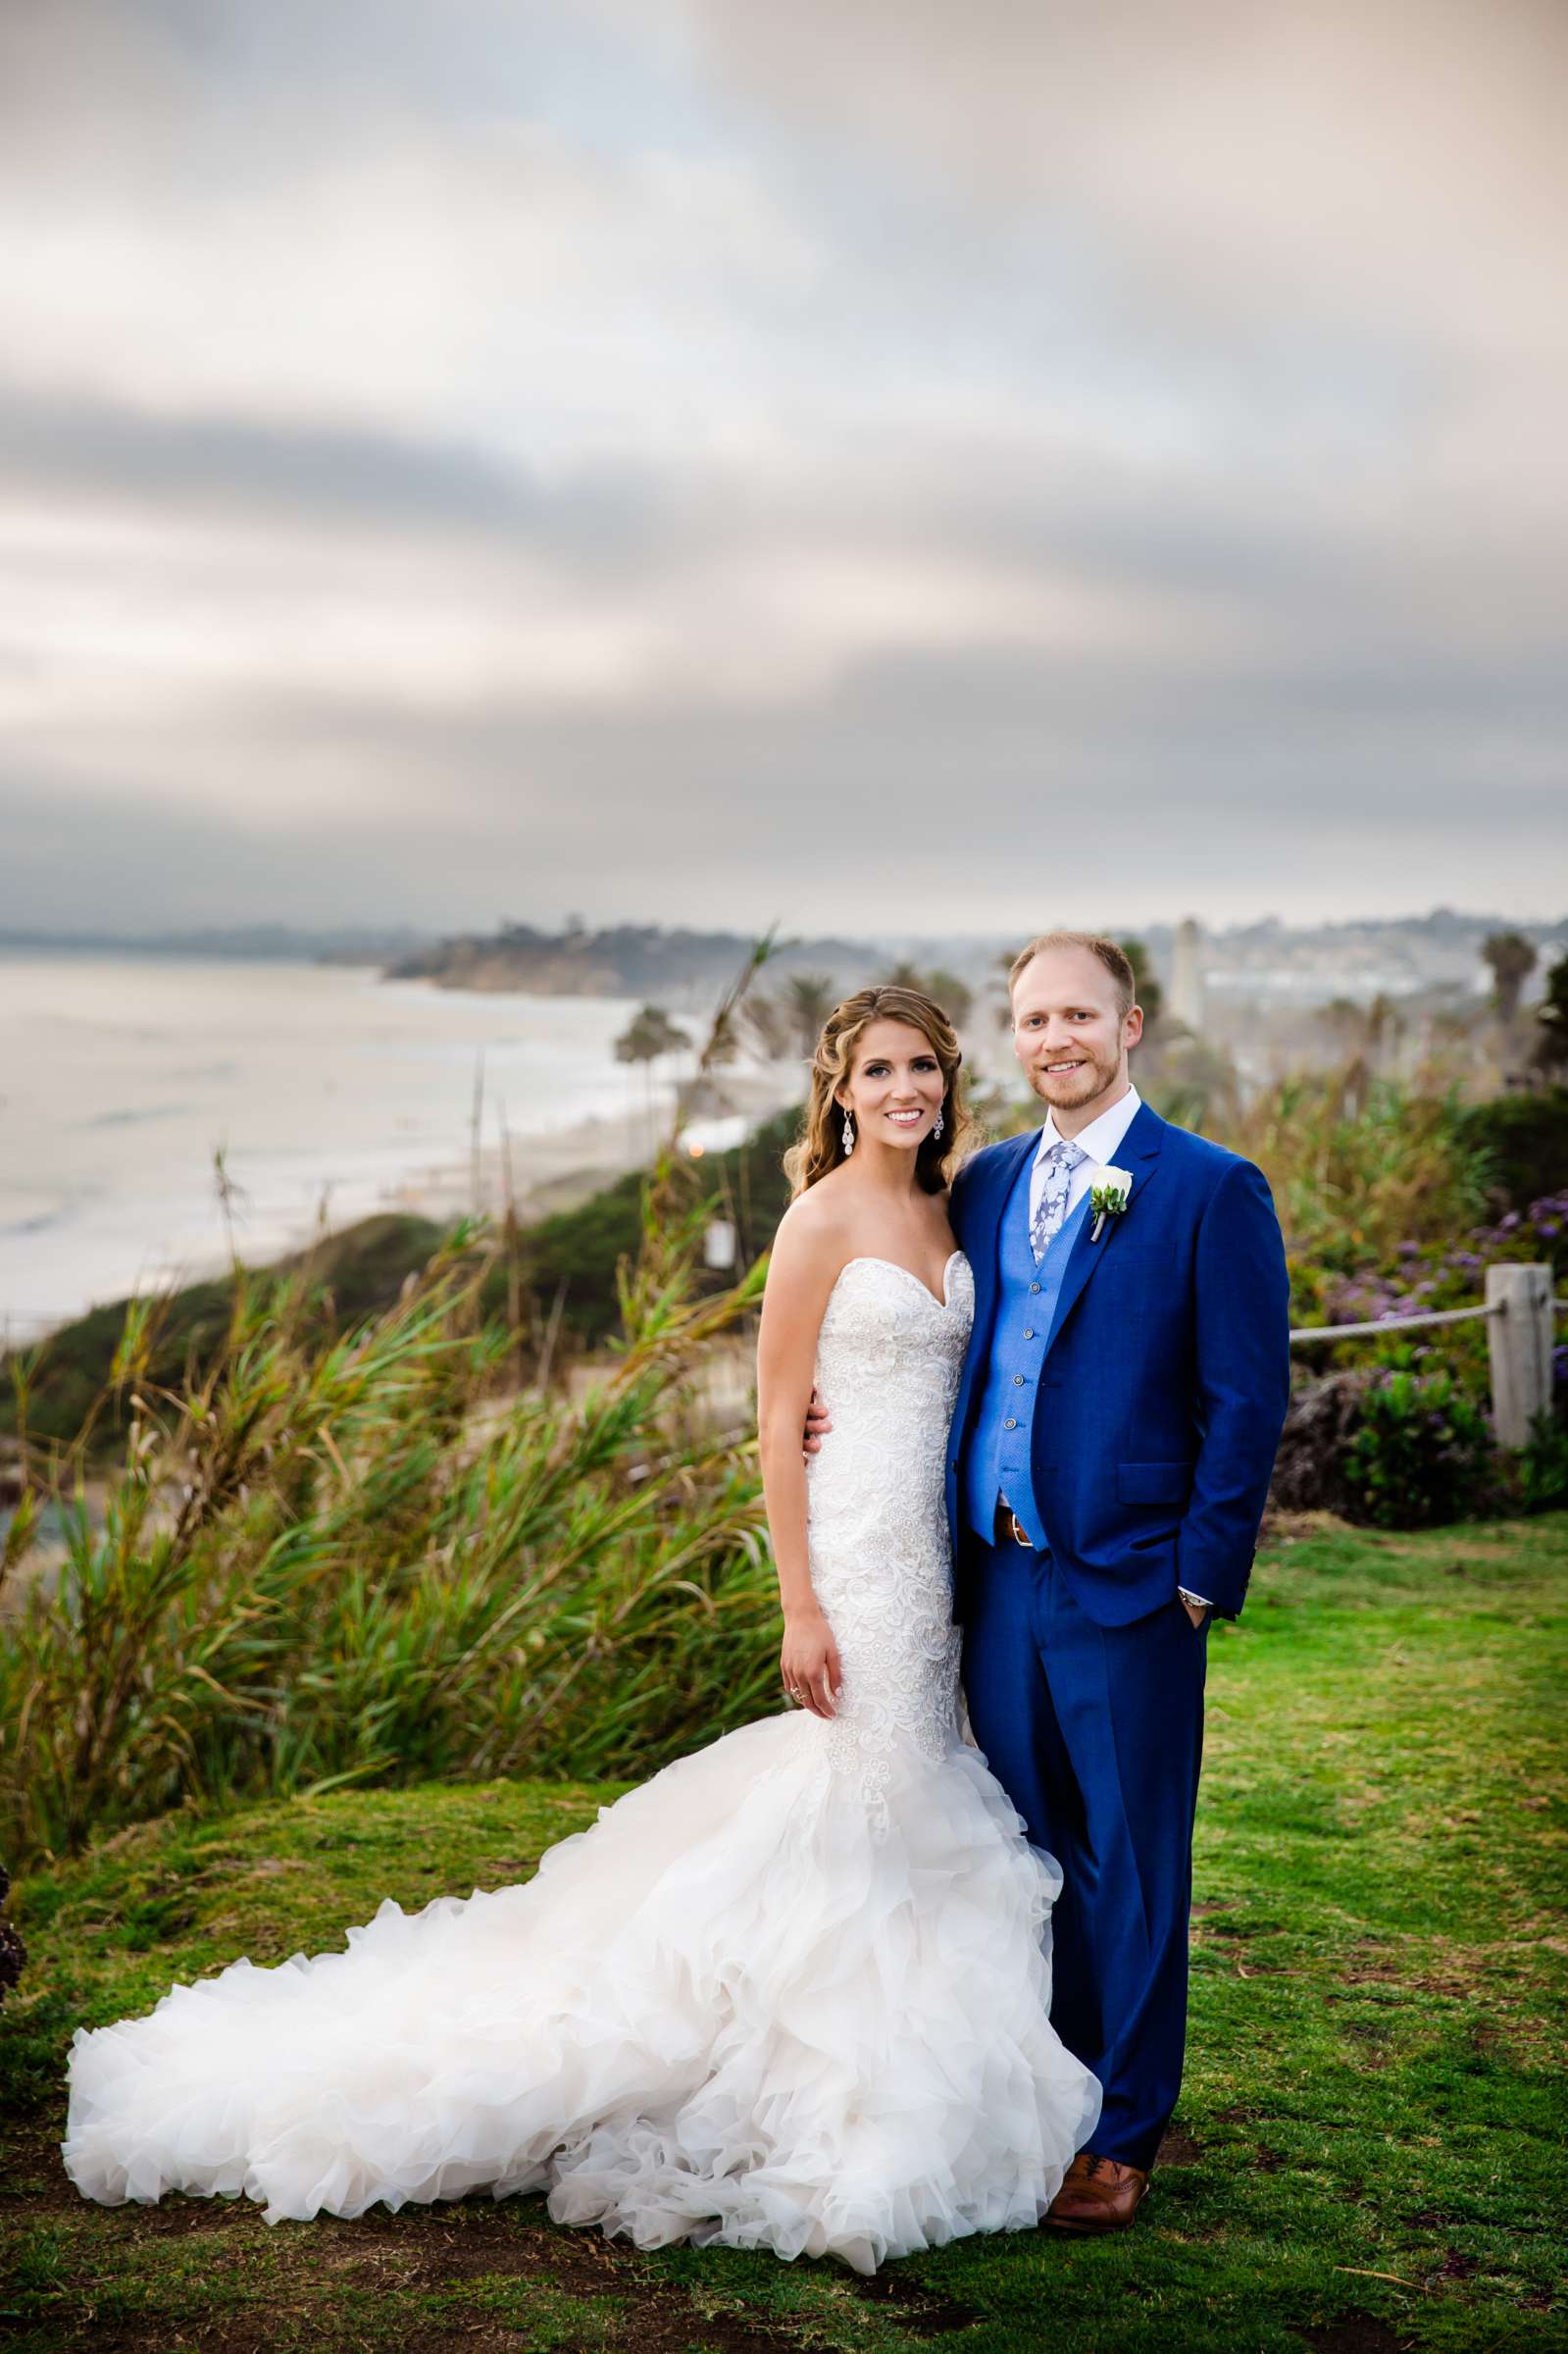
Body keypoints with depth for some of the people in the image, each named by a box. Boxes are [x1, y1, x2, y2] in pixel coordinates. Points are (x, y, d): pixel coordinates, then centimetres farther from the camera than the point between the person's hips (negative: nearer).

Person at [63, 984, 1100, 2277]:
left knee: (925, 1786, 12)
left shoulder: (947, 1214, 11)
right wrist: (800, 1606, -16)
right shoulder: (822, 1217, -11)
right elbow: (779, 1415, -12)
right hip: (858, 1543, -7)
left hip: (939, 1542, 7)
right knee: (868, 1787, -2)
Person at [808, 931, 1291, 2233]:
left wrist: (1202, 1575, -11)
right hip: (998, 1578, 5)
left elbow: (1248, 1397, -8)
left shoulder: (1214, 1190, -6)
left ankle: (1122, 2134, 19)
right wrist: (840, 1408, 0)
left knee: (1129, 1869, 6)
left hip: (1127, 1587, -5)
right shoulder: (985, 1184, 11)